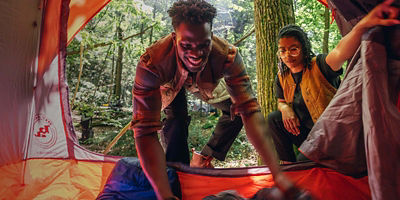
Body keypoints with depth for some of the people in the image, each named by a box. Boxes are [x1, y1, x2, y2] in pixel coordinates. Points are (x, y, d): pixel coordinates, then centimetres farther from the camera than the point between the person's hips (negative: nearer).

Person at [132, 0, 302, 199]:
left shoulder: (228, 56, -41)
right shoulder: (152, 64, -46)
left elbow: (250, 110, -42)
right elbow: (145, 130, -47)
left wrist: (277, 173, -50)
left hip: (207, 81, 3)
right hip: (171, 84, -2)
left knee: (235, 110, -4)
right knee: (177, 120, -26)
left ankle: (207, 157, 18)